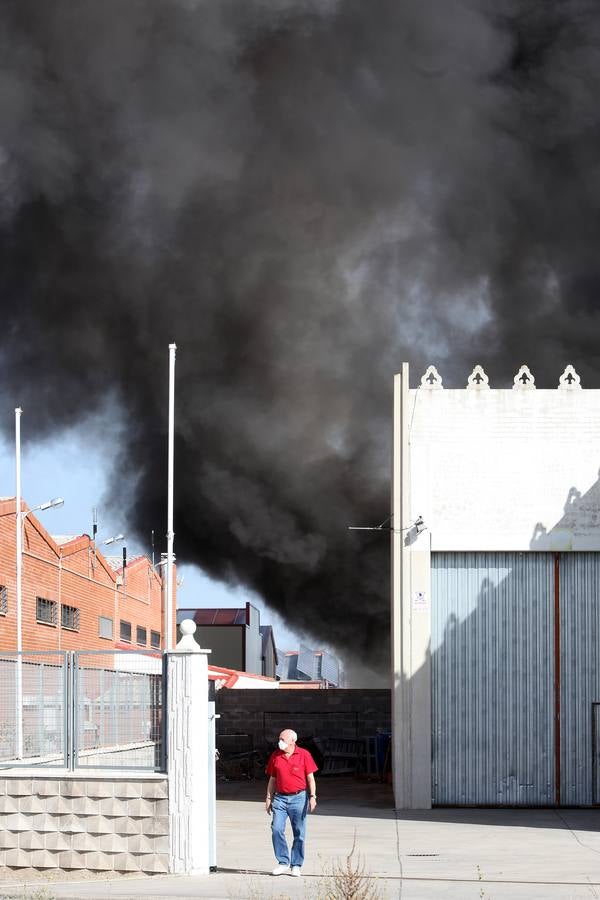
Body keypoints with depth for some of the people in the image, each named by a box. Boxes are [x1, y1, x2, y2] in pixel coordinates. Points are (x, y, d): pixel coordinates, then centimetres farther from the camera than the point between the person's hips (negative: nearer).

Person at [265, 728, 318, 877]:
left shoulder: (303, 755, -2)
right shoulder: (275, 756, 7)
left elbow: (310, 778, 0)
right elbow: (272, 779, 14)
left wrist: (312, 796, -8)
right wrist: (269, 798, 11)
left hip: (298, 798, -2)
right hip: (280, 798, 3)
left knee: (299, 834, 2)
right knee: (277, 830, -9)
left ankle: (296, 865, 11)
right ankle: (283, 862, 3)